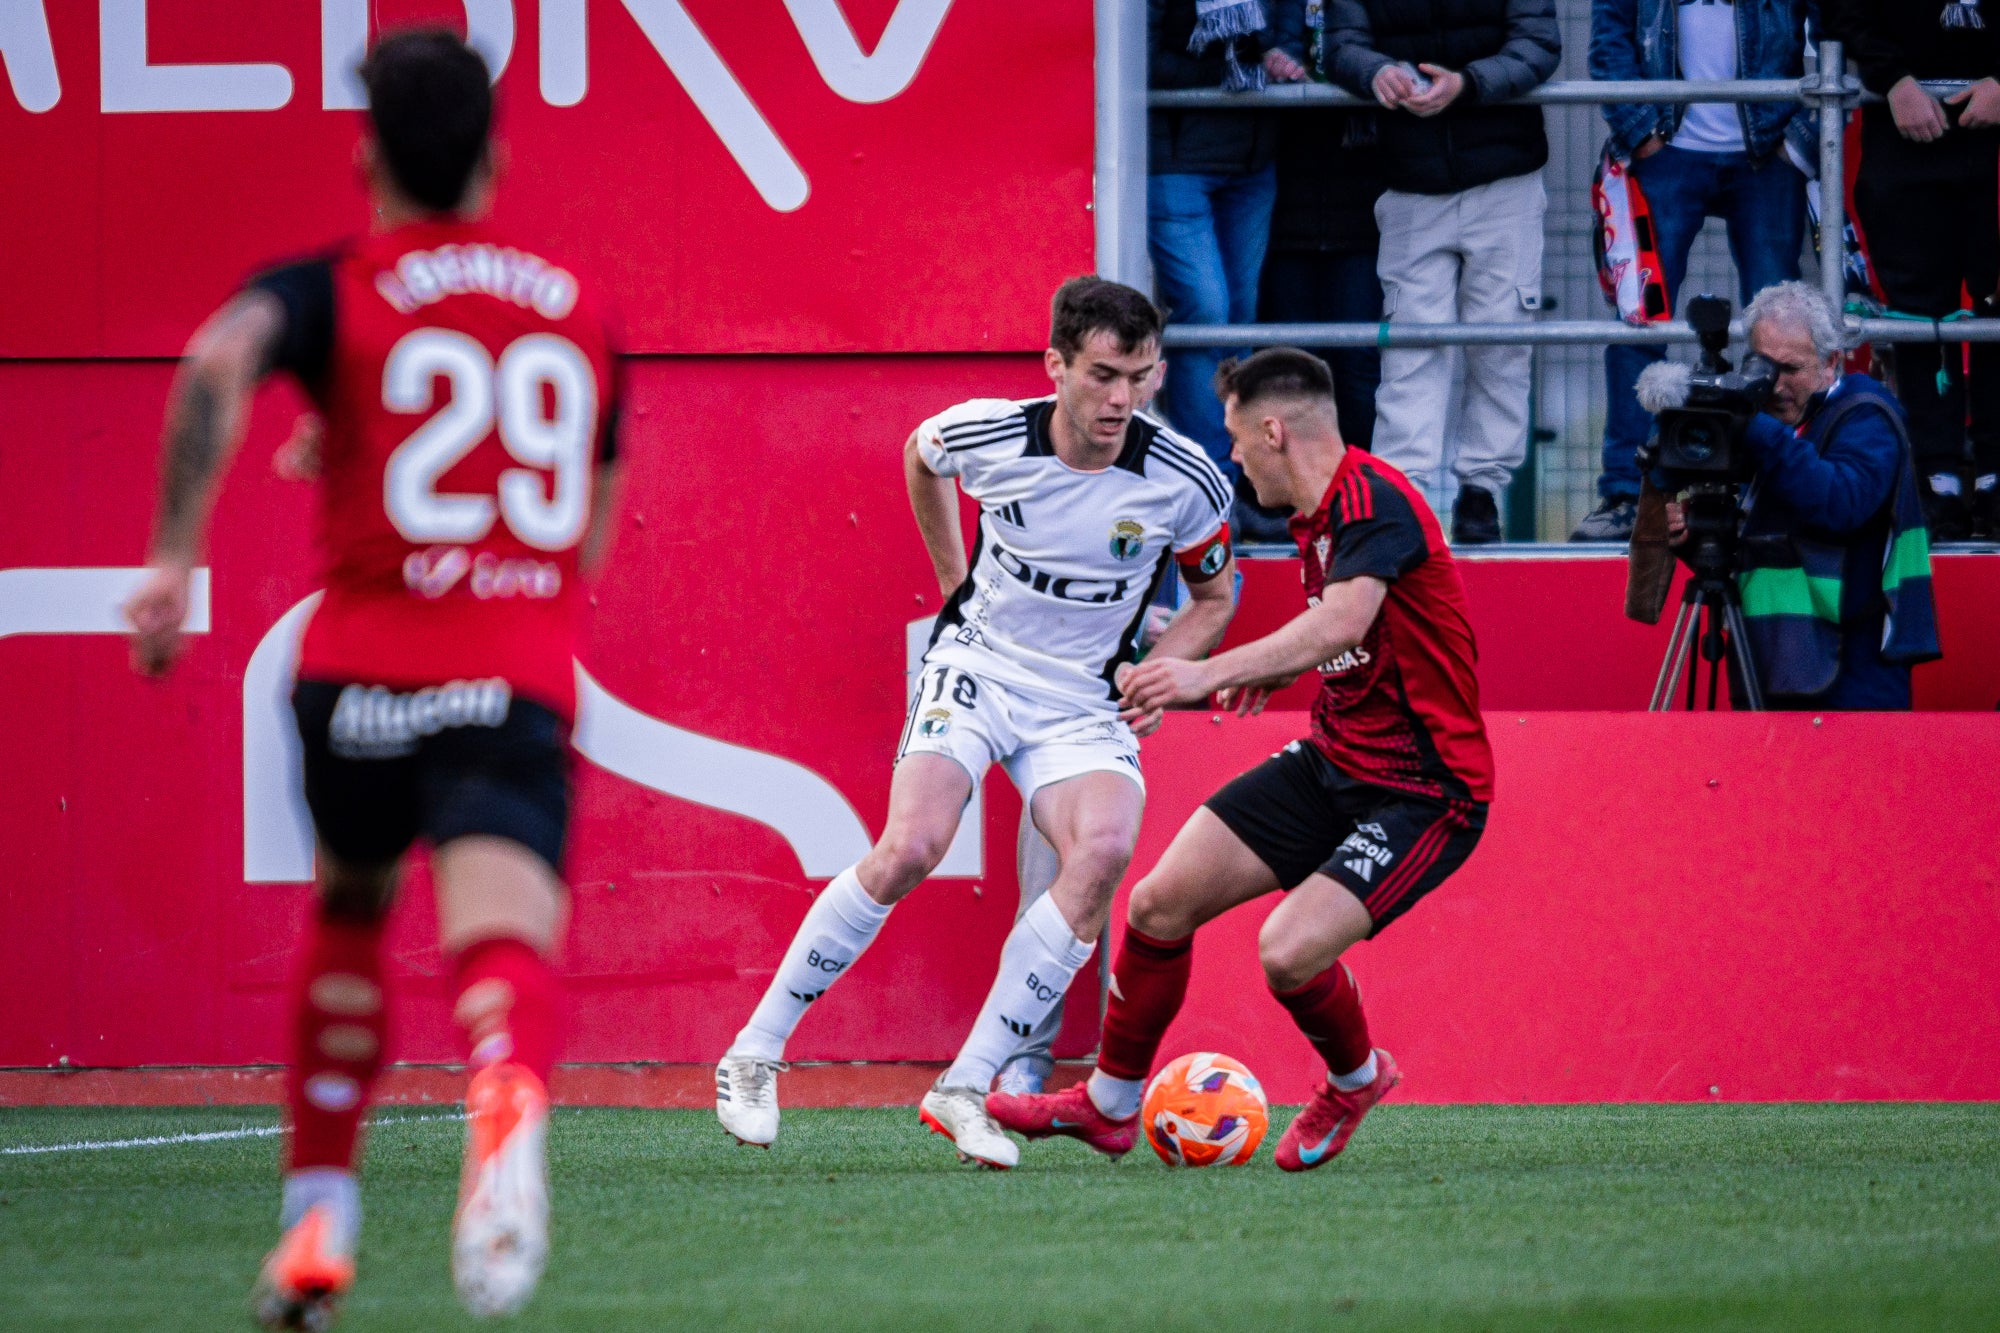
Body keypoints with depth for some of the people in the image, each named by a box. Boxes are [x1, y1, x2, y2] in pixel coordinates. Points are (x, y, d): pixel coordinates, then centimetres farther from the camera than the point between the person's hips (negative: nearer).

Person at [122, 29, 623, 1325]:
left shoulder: (331, 291, 5)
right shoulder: (579, 307, 17)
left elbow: (219, 360, -20)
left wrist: (174, 557, -18)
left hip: (364, 678, 0)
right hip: (523, 684, 0)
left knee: (350, 913, 27)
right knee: (504, 942, -20)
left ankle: (320, 1221, 27)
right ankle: (509, 1101, -56)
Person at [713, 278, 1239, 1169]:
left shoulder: (1185, 482, -13)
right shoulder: (985, 435, -14)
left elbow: (1215, 597, 7)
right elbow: (919, 454, 14)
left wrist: (1155, 672, -10)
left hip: (1085, 702, 1)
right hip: (976, 666, -1)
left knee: (1104, 848, -29)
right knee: (910, 848, -25)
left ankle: (964, 1092, -22)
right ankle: (754, 1056, -8)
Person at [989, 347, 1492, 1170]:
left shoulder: (1375, 501, -22)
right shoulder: (1318, 520, 8)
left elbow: (1342, 621, -41)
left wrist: (1212, 673, -51)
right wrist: (1275, 672, 9)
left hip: (1423, 792, -9)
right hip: (1332, 763, 9)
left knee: (1289, 952, -25)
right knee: (1161, 901, 1)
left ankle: (1357, 1079, 9)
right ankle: (1109, 1106, 20)